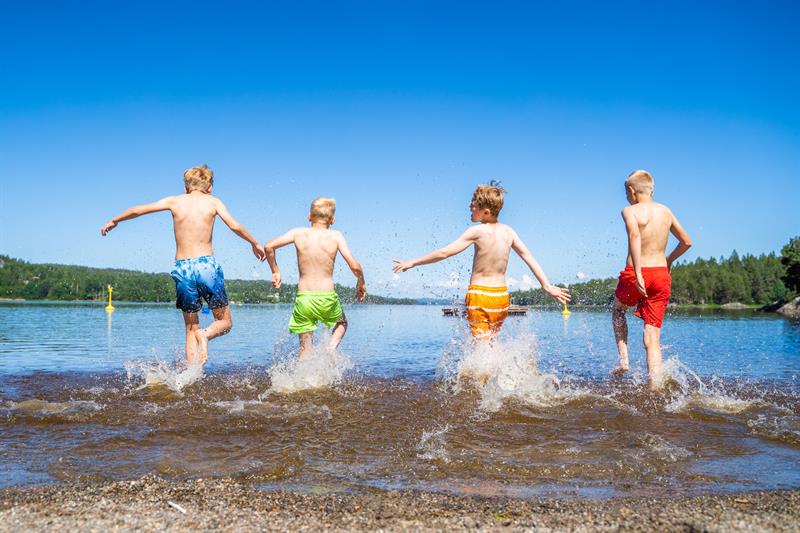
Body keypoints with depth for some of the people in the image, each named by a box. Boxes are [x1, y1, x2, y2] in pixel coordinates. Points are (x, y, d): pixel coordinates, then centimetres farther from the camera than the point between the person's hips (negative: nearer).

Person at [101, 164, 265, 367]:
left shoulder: (175, 201, 9)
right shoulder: (213, 202, 4)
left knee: (191, 328, 15)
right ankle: (205, 334, -21)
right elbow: (235, 226, -5)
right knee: (224, 322, 12)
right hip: (207, 265, -2)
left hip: (182, 269, 2)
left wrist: (114, 221, 30)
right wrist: (255, 244, 10)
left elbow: (137, 210, 14)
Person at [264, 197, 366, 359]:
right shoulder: (336, 236, -4)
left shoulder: (299, 233, 0)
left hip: (303, 298, 1)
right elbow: (354, 266, -10)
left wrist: (275, 271, 10)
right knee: (342, 324, 30)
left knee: (305, 347, 13)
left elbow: (269, 246, -4)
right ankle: (331, 348, 2)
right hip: (327, 298, -1)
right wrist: (361, 283, 9)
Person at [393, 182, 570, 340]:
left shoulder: (477, 231, -12)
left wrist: (413, 262, -1)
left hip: (479, 296, -6)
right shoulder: (508, 231, 3)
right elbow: (529, 257, 4)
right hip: (502, 296, 6)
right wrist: (546, 285, 8)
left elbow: (444, 253, -11)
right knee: (491, 342, 22)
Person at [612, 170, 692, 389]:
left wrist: (638, 274, -29)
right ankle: (654, 391, -2)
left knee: (618, 311, 29)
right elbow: (686, 242, 17)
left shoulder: (629, 211, -5)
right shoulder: (666, 211, 12)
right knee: (652, 339, 5)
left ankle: (624, 360, 17)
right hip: (662, 275, 4)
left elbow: (634, 236, -24)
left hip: (635, 275, -4)